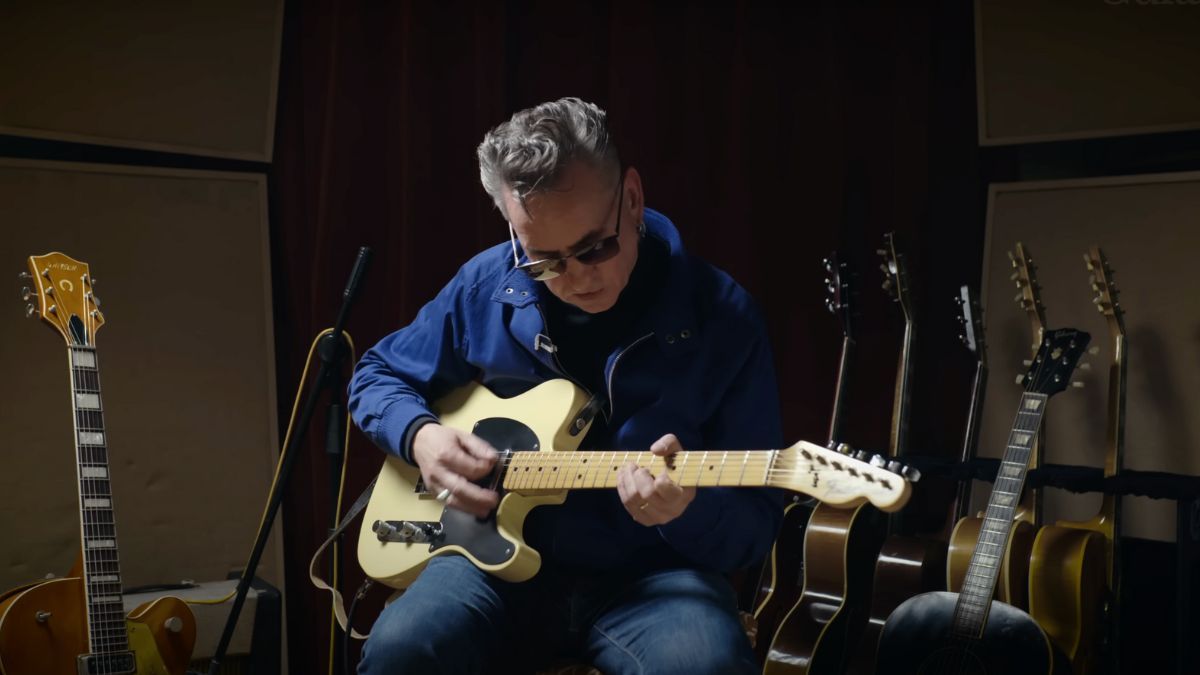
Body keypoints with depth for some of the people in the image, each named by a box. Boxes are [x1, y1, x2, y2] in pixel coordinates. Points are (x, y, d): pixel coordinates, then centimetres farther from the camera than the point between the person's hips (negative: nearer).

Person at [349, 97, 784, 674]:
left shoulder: (722, 318, -8)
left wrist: (689, 509, -29)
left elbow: (757, 526, -6)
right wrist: (420, 436, -6)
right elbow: (377, 376, 17)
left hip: (651, 575, -1)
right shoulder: (486, 288, 0)